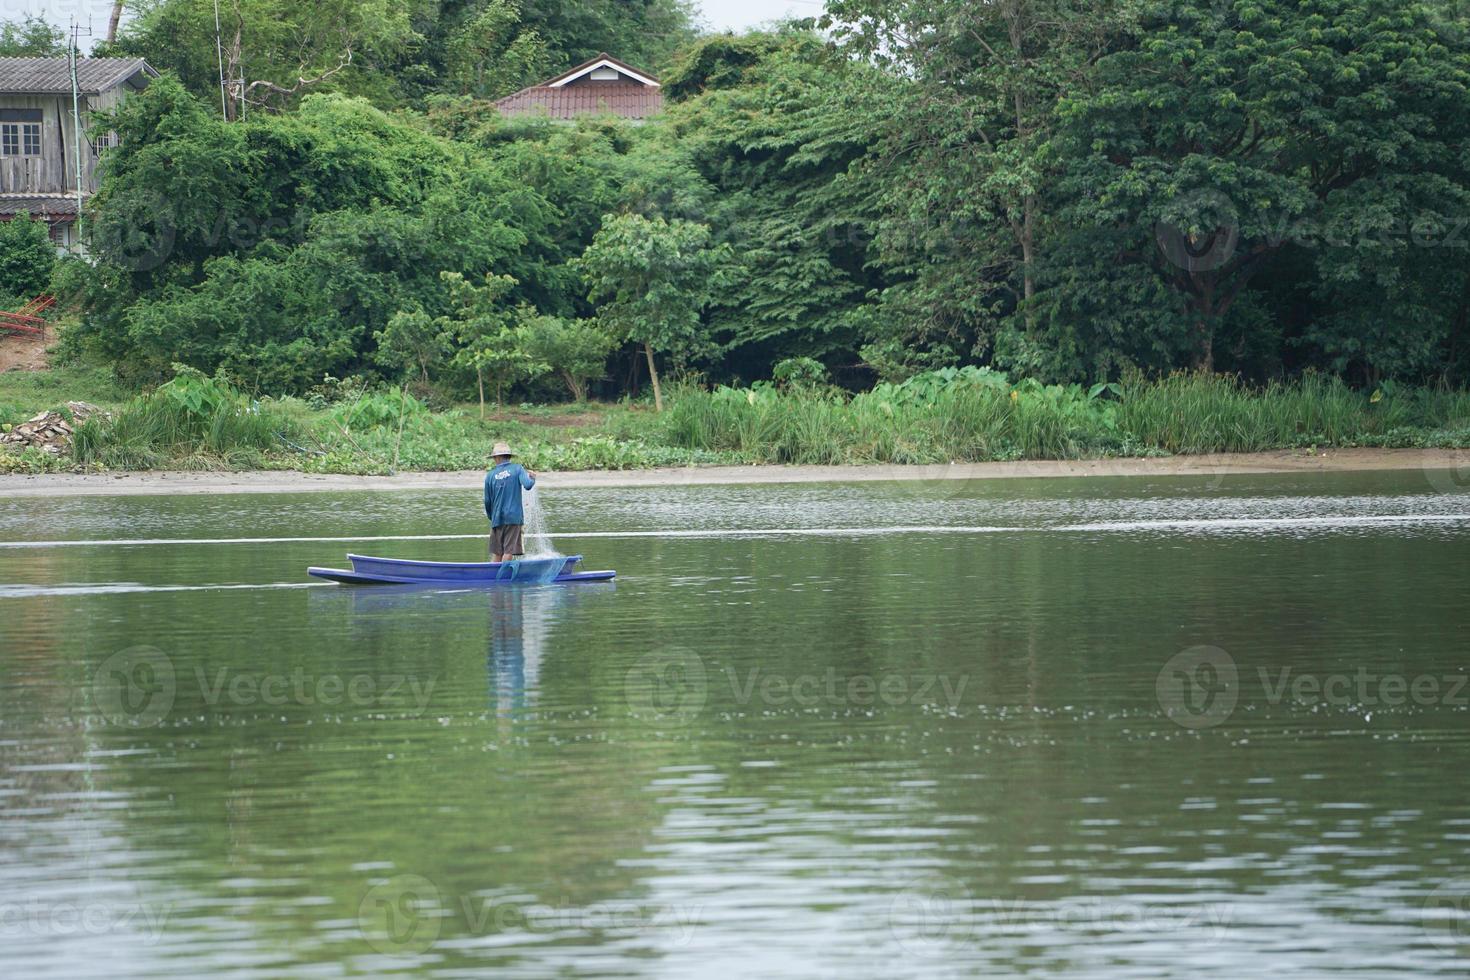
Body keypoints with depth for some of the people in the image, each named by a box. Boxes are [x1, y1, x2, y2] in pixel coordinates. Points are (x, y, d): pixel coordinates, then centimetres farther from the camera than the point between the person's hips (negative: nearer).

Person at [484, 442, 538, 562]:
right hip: (513, 517, -2)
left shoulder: (490, 475, 5)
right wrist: (532, 478, 7)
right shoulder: (517, 469, -1)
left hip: (497, 519, 2)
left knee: (496, 553, 8)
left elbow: (487, 501, 8)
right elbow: (527, 485, -15)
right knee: (509, 552, -4)